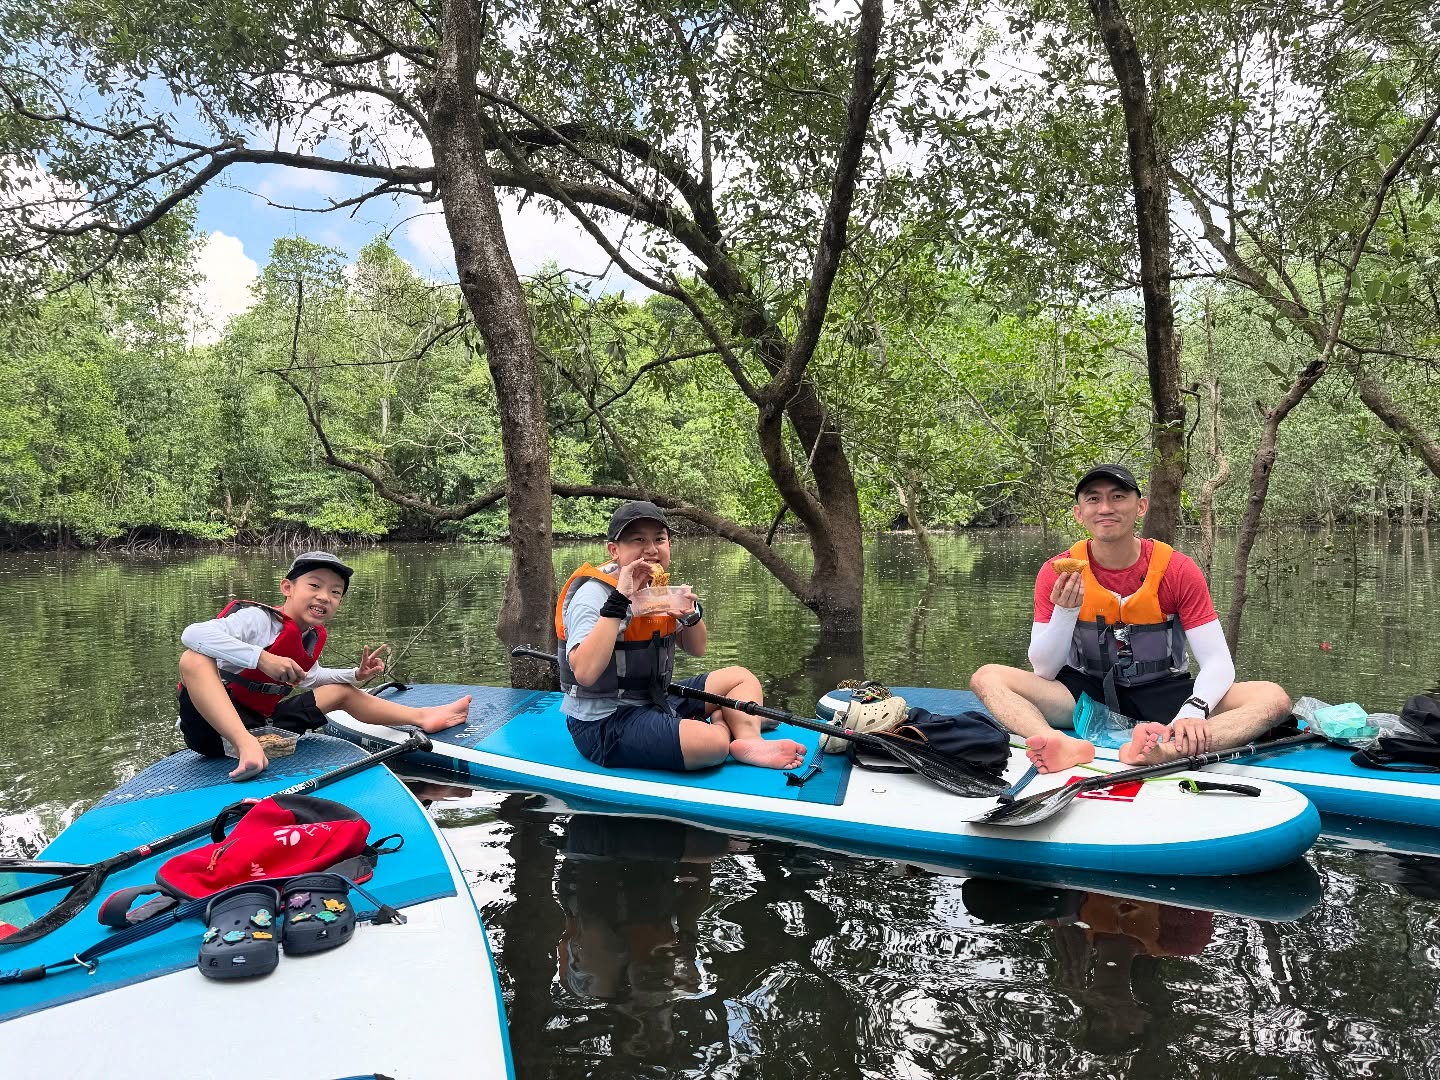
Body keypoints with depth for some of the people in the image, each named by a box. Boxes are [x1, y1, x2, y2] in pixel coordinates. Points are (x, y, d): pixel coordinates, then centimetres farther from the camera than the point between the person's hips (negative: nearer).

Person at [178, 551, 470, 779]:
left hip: (262, 724, 8)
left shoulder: (311, 639, 5)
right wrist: (262, 659, -39)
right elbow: (193, 634, -35)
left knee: (342, 691, 16)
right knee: (194, 660, -37)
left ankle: (421, 717, 19)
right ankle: (246, 746, -47)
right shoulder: (258, 619, -19)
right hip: (214, 726, -8)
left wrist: (356, 675, 10)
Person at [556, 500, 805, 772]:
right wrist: (619, 601, -33)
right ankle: (722, 728, -2)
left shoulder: (655, 589, 6)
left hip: (654, 702, 9)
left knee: (741, 677, 10)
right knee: (712, 743, -31)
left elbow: (696, 649, 14)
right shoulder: (593, 594, -19)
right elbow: (585, 673, -35)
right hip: (604, 724, -9)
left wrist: (691, 614, -8)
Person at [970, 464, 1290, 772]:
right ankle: (1063, 745, -47)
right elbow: (1044, 671, -8)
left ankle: (1163, 751, -48)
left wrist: (1194, 711, -33)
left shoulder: (1178, 570, -8)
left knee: (1273, 697, -24)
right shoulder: (1056, 573, -8)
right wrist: (1065, 611, -27)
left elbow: (1218, 662, -11)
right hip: (1086, 693, 0)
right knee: (987, 677, -21)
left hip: (1165, 696, 0)